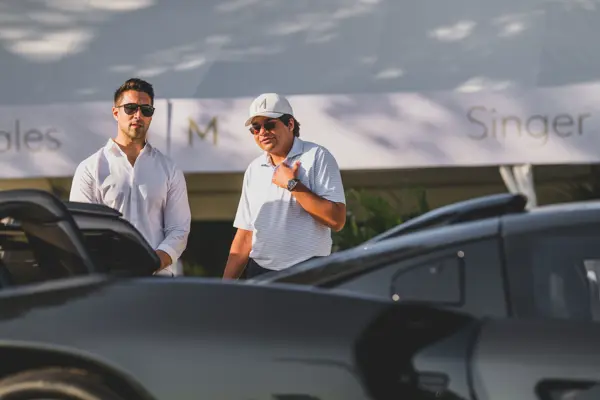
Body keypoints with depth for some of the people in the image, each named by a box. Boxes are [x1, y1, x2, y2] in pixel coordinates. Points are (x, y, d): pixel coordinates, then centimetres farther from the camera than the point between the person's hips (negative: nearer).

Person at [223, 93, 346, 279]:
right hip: (259, 273, 5)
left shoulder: (317, 157, -4)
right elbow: (245, 234, 15)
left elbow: (337, 220, -15)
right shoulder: (254, 169, 13)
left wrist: (292, 185, -13)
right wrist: (226, 284, 8)